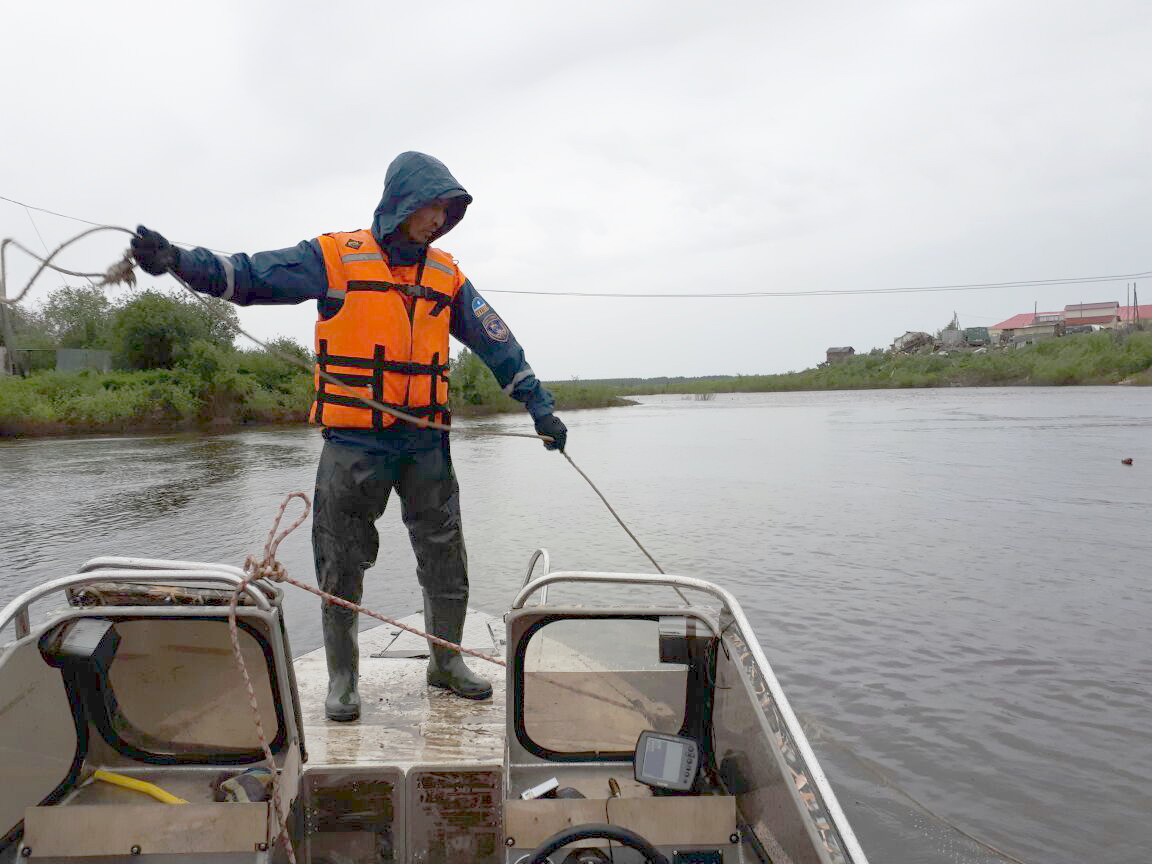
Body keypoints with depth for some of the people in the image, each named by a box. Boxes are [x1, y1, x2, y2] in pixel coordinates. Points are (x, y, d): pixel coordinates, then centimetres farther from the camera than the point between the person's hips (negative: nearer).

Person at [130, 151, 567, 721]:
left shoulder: (446, 276, 10)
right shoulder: (335, 258, -1)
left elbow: (497, 342, 11)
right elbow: (250, 277, -5)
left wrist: (539, 406, 7)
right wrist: (179, 261, -21)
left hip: (425, 440, 4)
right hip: (353, 442, -3)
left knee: (446, 560, 9)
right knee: (341, 566, 5)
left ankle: (447, 661, 28)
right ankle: (342, 676, 23)